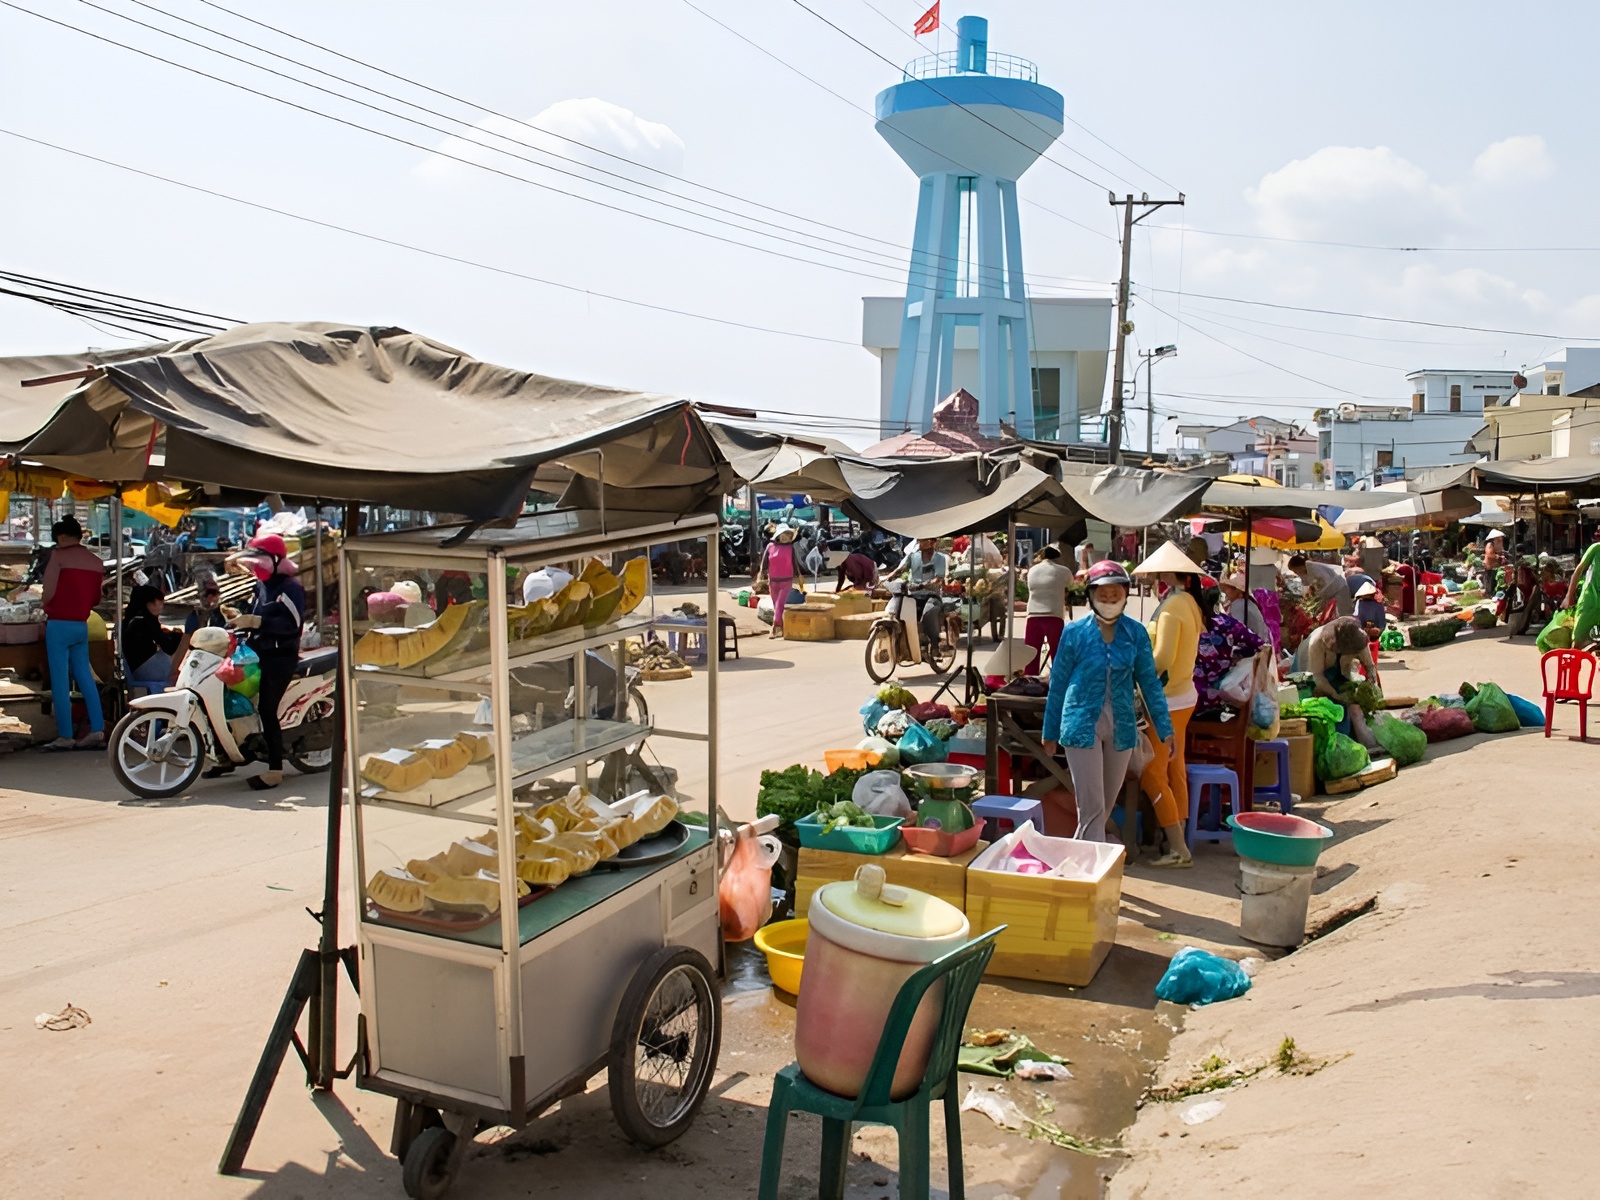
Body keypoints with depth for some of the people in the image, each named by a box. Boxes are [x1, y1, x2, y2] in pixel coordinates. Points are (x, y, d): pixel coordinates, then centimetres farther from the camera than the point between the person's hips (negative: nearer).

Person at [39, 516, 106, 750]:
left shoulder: (59, 555, -8)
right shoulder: (96, 561, 8)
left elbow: (48, 593, -11)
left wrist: (47, 609, 7)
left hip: (59, 625, -6)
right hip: (82, 626, 6)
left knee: (60, 681, -2)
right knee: (85, 678, 9)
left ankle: (65, 736, -2)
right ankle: (97, 730, 3)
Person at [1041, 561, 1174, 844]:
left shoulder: (1136, 633, 1)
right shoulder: (1075, 632, -5)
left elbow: (1149, 682, 6)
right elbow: (1058, 684, 2)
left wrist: (1165, 729, 1)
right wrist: (1051, 732, 5)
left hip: (1121, 727, 3)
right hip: (1083, 726, -3)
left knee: (1106, 804, 15)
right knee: (1091, 807, -7)